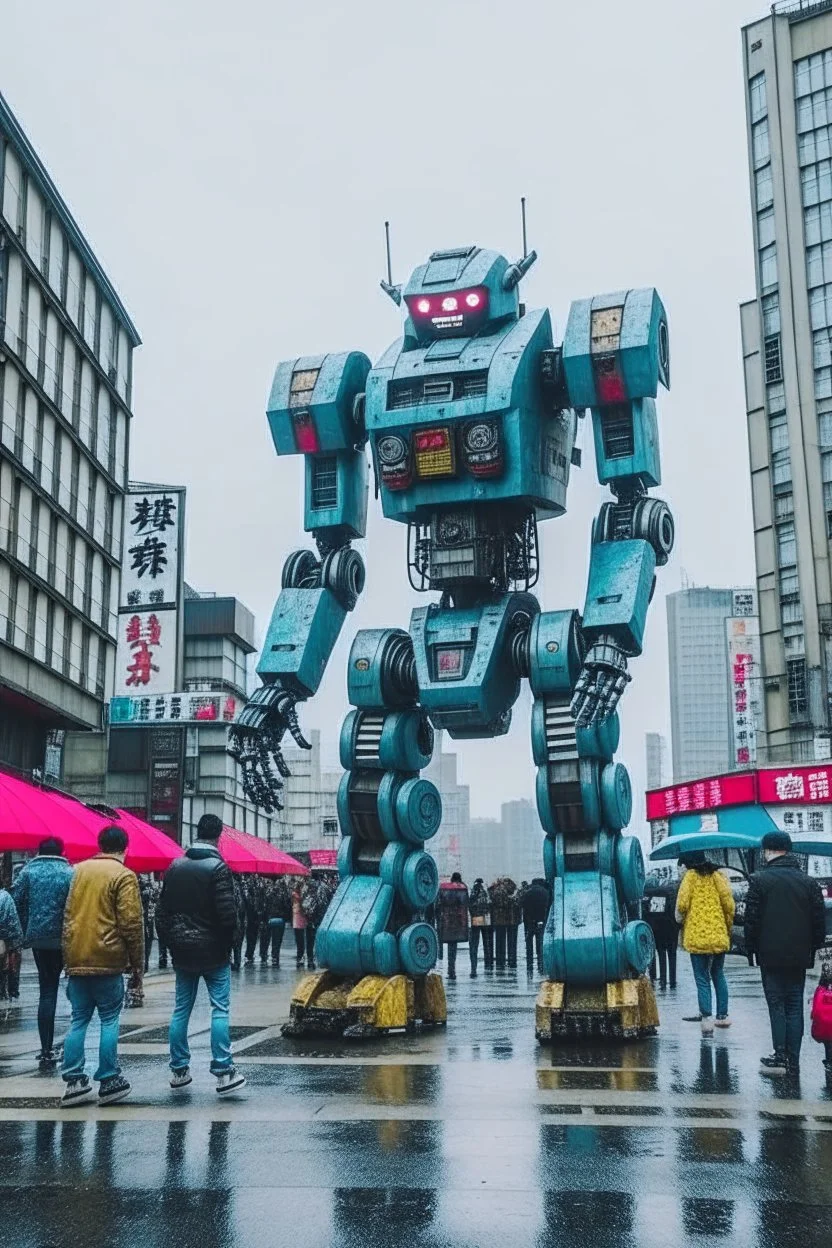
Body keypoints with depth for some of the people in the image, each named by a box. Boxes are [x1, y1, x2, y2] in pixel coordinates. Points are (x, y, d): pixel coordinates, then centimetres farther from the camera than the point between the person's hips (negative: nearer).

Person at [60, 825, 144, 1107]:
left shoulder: (77, 870, 10)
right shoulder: (123, 875, -7)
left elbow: (66, 915, 14)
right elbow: (132, 923, -11)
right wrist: (137, 963, -3)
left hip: (76, 959, 5)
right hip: (107, 959, -5)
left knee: (78, 1019, 10)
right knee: (109, 1019, 4)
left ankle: (74, 1081, 9)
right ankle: (109, 1081, 5)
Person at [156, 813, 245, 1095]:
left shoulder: (175, 867, 5)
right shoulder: (218, 868, -13)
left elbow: (164, 909, 8)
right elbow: (227, 912, -16)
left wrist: (171, 942, 14)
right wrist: (229, 941, -1)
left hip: (182, 951, 5)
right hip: (213, 951, -5)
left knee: (181, 1010, 12)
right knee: (220, 1009, -1)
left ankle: (179, 1070, 17)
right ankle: (223, 1072, -4)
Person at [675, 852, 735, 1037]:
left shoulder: (690, 876, -5)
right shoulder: (716, 875, 5)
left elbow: (682, 904, -13)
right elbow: (729, 903, 1)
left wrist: (680, 920, 8)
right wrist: (728, 928, 14)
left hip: (698, 937, -4)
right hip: (719, 936, 4)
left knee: (703, 979, 2)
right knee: (719, 975, 19)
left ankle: (706, 1018, -8)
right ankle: (722, 1016, 21)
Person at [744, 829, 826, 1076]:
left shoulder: (759, 880, -8)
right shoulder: (808, 882, 4)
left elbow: (752, 919, -9)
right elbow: (819, 919, 6)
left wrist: (752, 947, 2)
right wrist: (815, 948, 14)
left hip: (771, 955, -3)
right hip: (799, 955, 4)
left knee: (777, 1006, 2)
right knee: (795, 1007, 8)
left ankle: (780, 1058, -2)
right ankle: (793, 1062, 8)